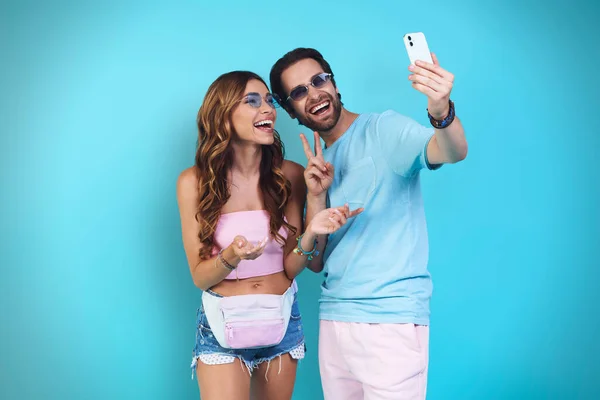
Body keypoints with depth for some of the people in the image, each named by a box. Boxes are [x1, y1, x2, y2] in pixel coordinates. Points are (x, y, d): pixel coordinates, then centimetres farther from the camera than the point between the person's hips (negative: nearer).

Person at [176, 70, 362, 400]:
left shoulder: (290, 175, -5)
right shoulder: (194, 182, -12)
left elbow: (290, 268, -4)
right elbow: (200, 276, -9)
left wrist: (310, 233, -23)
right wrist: (231, 257, -29)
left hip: (281, 320, 3)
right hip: (222, 323, -2)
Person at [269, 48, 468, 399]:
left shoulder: (384, 129, -5)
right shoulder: (317, 165, 12)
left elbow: (453, 153, -24)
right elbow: (315, 262, 8)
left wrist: (441, 111, -45)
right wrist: (316, 196, -7)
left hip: (393, 320, -6)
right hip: (333, 319, 6)